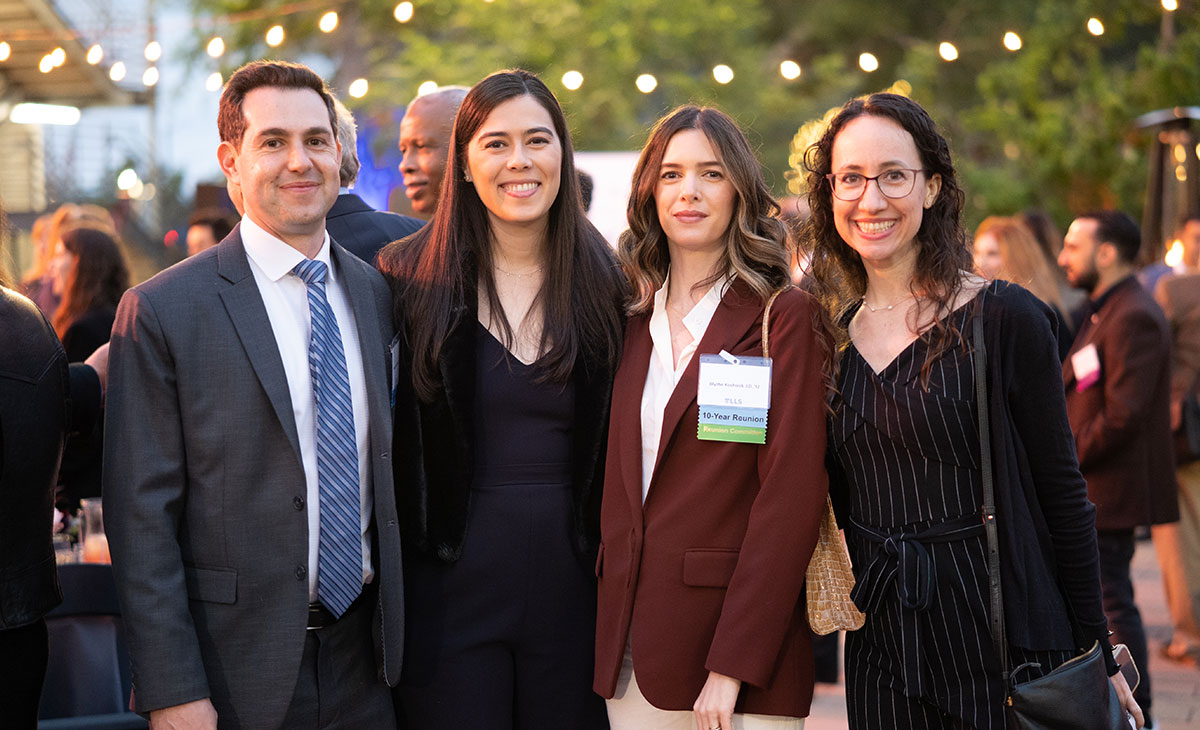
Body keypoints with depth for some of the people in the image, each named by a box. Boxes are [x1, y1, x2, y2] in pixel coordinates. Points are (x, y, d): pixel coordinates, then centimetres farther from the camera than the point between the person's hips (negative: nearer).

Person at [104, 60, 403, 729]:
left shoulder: (376, 295, 7)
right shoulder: (162, 311, -8)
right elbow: (142, 517, -10)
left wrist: (396, 627, 10)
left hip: (364, 656, 4)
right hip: (235, 669, -4)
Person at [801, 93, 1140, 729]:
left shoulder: (1004, 319, -8)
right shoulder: (835, 336, 6)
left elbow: (1063, 497, -7)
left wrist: (1096, 657, -6)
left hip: (1003, 645, -4)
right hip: (880, 649, 4)